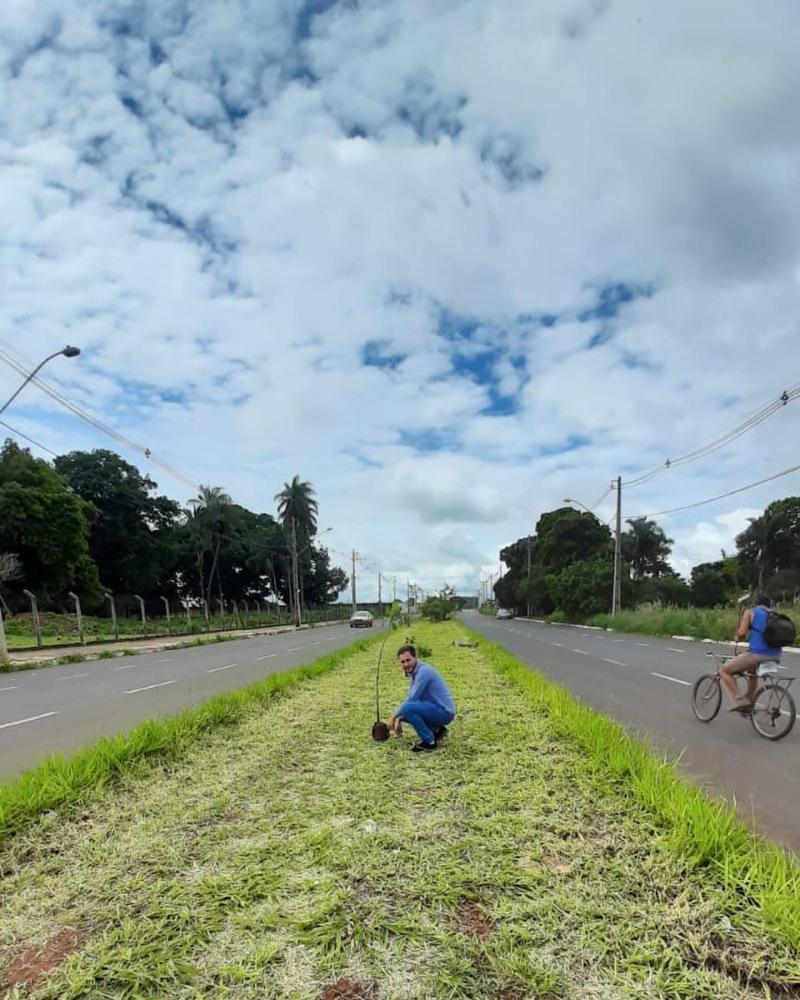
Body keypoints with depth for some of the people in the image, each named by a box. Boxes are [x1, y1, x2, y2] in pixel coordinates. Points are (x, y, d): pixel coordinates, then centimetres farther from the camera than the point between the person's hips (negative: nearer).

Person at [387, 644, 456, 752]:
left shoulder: (423, 671, -21)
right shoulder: (413, 673, 9)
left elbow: (411, 699, -21)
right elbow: (409, 699, 16)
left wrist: (394, 717, -10)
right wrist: (399, 719, 3)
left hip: (444, 712, -10)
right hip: (436, 710, 10)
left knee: (407, 708, -27)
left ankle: (429, 742, -12)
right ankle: (436, 730, 15)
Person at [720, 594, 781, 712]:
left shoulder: (750, 613, 4)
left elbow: (742, 633, -9)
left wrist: (737, 638, 13)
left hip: (757, 654, -6)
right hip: (775, 656, 7)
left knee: (724, 671, 10)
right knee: (752, 671, 38)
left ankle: (739, 699, -6)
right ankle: (748, 705, 37)